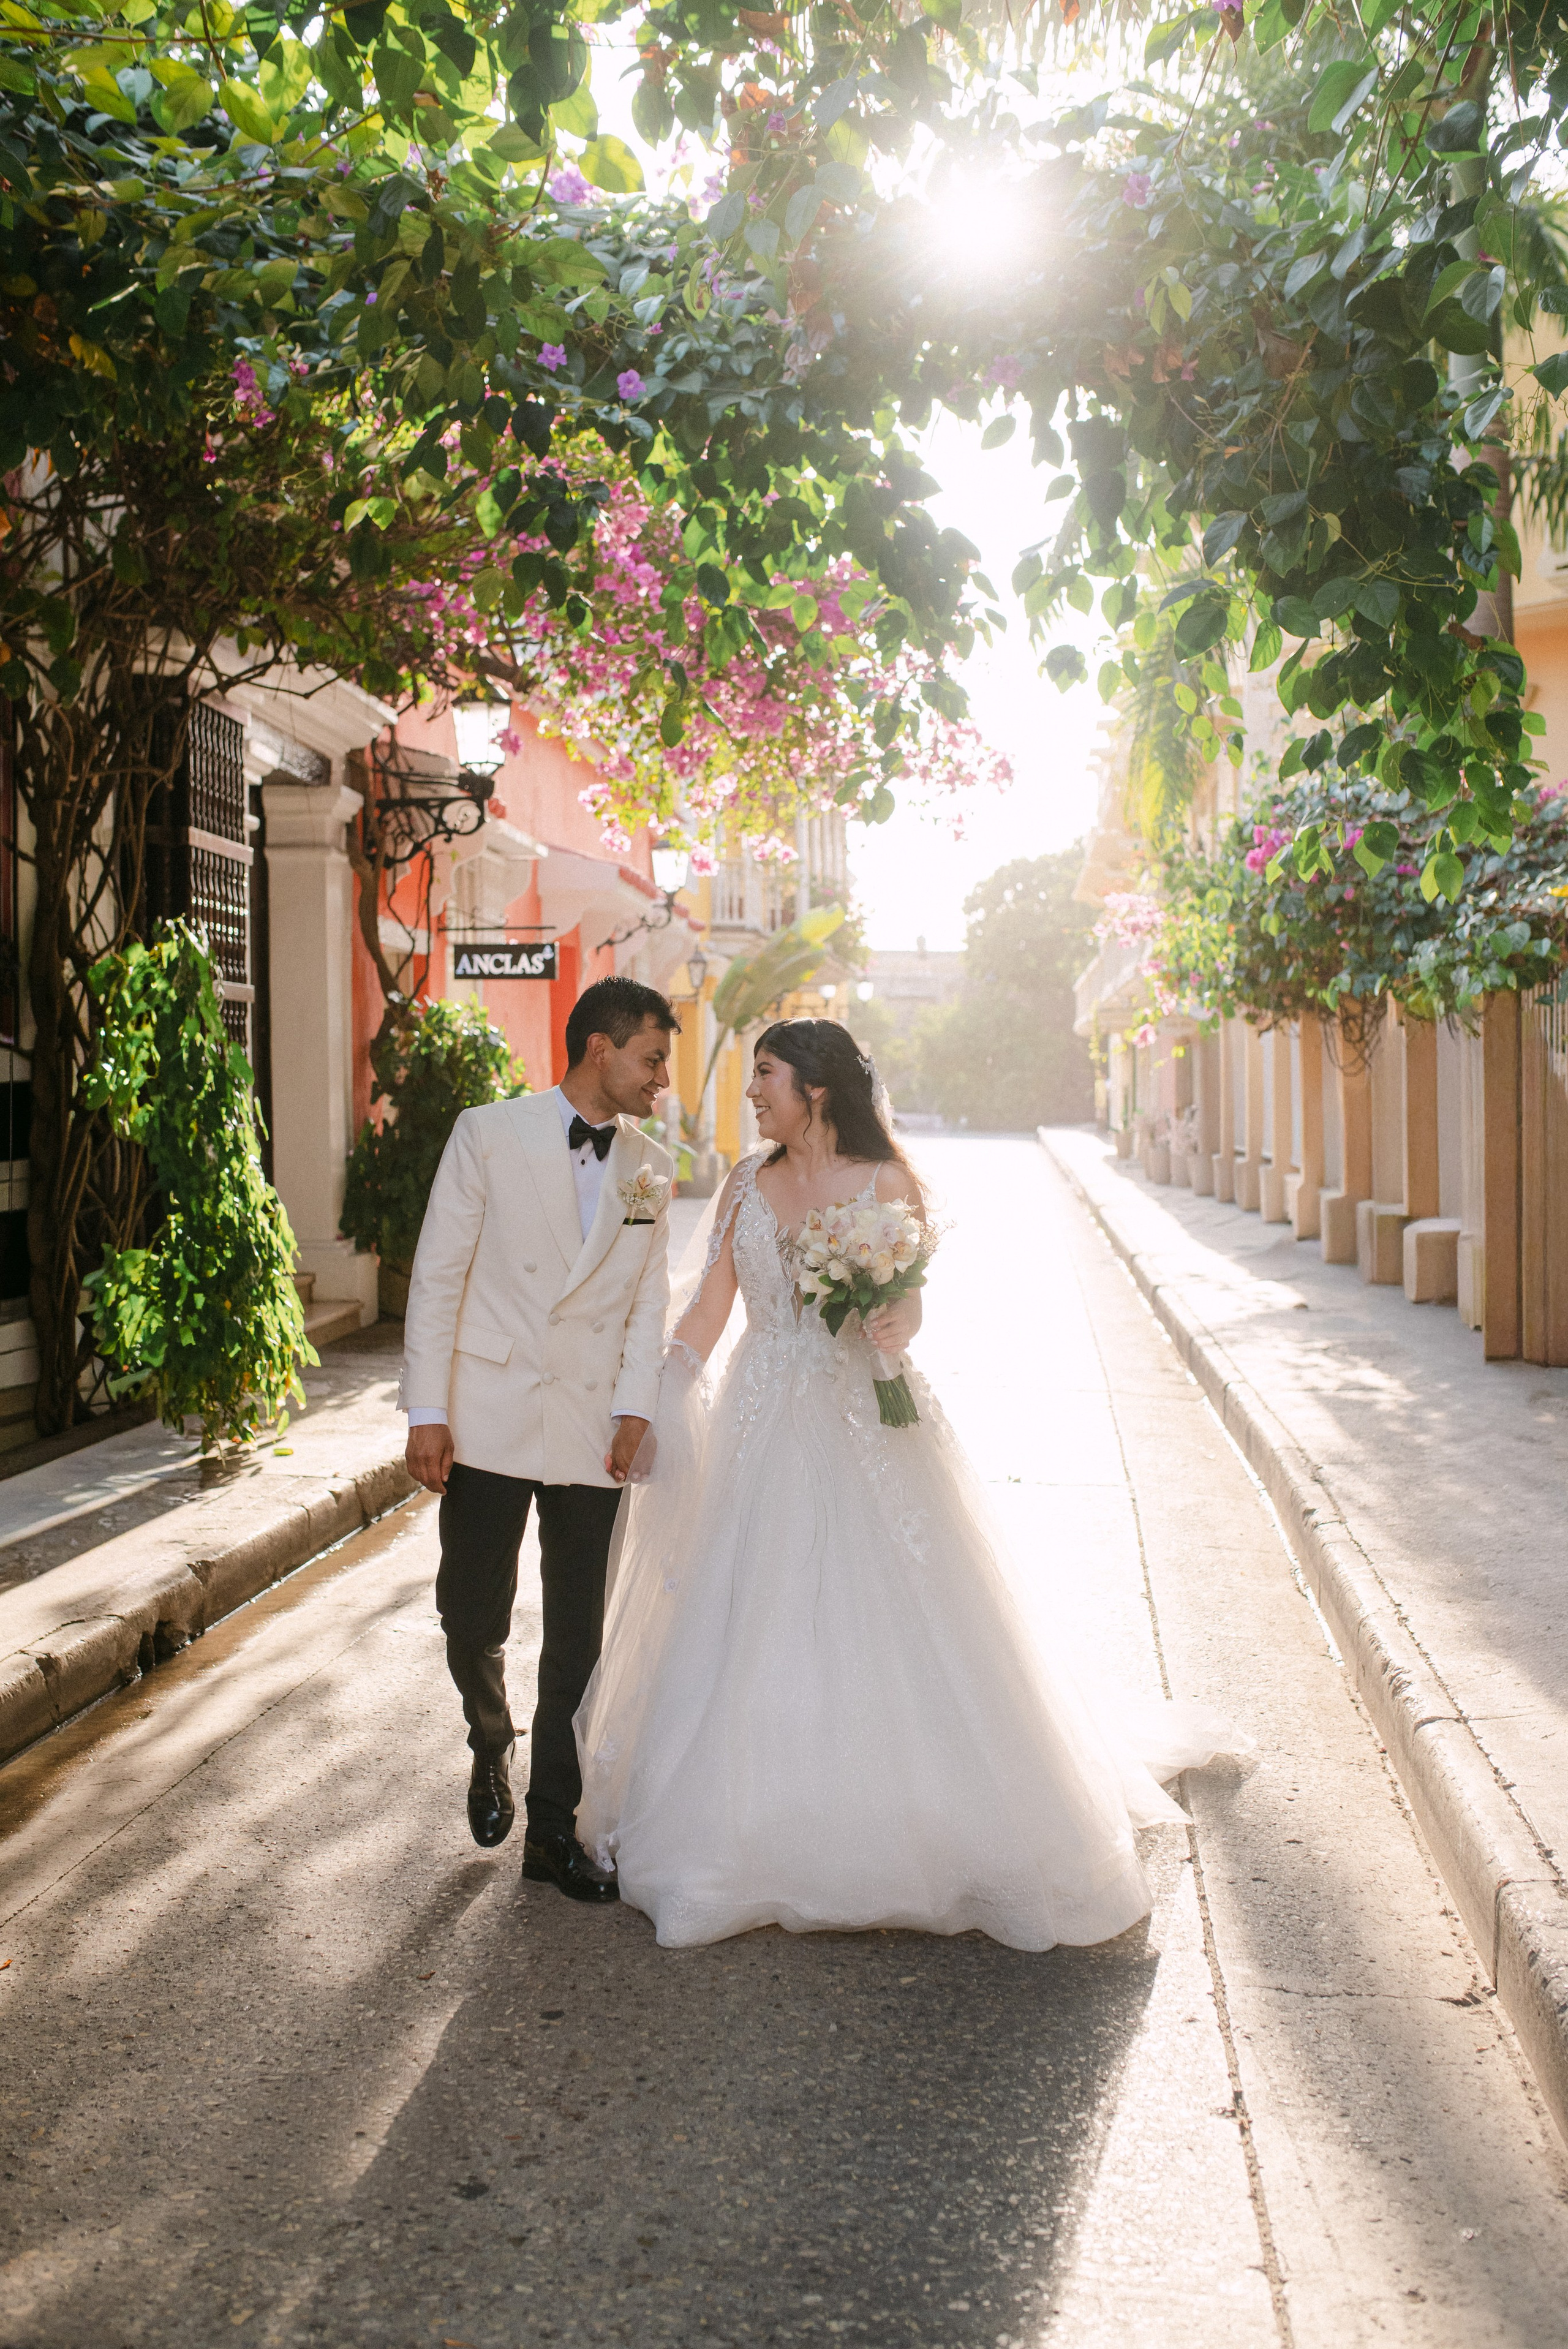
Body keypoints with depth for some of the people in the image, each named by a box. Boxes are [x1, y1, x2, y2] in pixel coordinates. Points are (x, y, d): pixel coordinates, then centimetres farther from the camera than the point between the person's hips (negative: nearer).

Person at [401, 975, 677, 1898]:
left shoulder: (652, 1170, 8)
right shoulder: (491, 1133, -3)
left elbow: (650, 1302, 9)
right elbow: (438, 1275, -4)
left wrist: (634, 1409, -5)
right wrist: (427, 1412, -8)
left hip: (594, 1430, 3)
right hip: (488, 1421, -2)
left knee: (578, 1641, 6)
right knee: (473, 1622, 4)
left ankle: (553, 1829, 20)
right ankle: (493, 1751, 36)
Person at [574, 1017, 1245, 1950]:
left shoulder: (886, 1183, -5)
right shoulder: (747, 1182, 7)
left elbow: (908, 1305, -2)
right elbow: (709, 1310, 8)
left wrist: (894, 1328, -24)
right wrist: (655, 1400, 3)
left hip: (864, 1429, -4)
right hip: (764, 1433, 4)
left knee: (886, 1629, 0)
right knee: (750, 1635, 6)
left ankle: (930, 1834, 17)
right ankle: (761, 1841, 20)